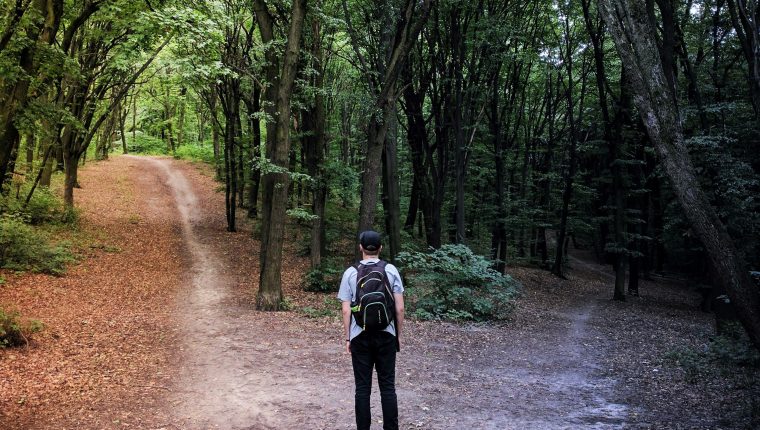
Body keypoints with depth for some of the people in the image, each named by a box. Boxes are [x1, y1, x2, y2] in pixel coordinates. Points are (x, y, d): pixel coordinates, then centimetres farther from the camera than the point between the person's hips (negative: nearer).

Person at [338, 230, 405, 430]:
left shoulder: (351, 273, -2)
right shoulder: (391, 270, -2)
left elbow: (346, 310, -3)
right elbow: (399, 308, -3)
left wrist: (347, 338, 5)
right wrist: (398, 334, 8)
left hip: (360, 336, 0)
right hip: (386, 335, 0)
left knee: (363, 387, 6)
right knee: (387, 386, 7)